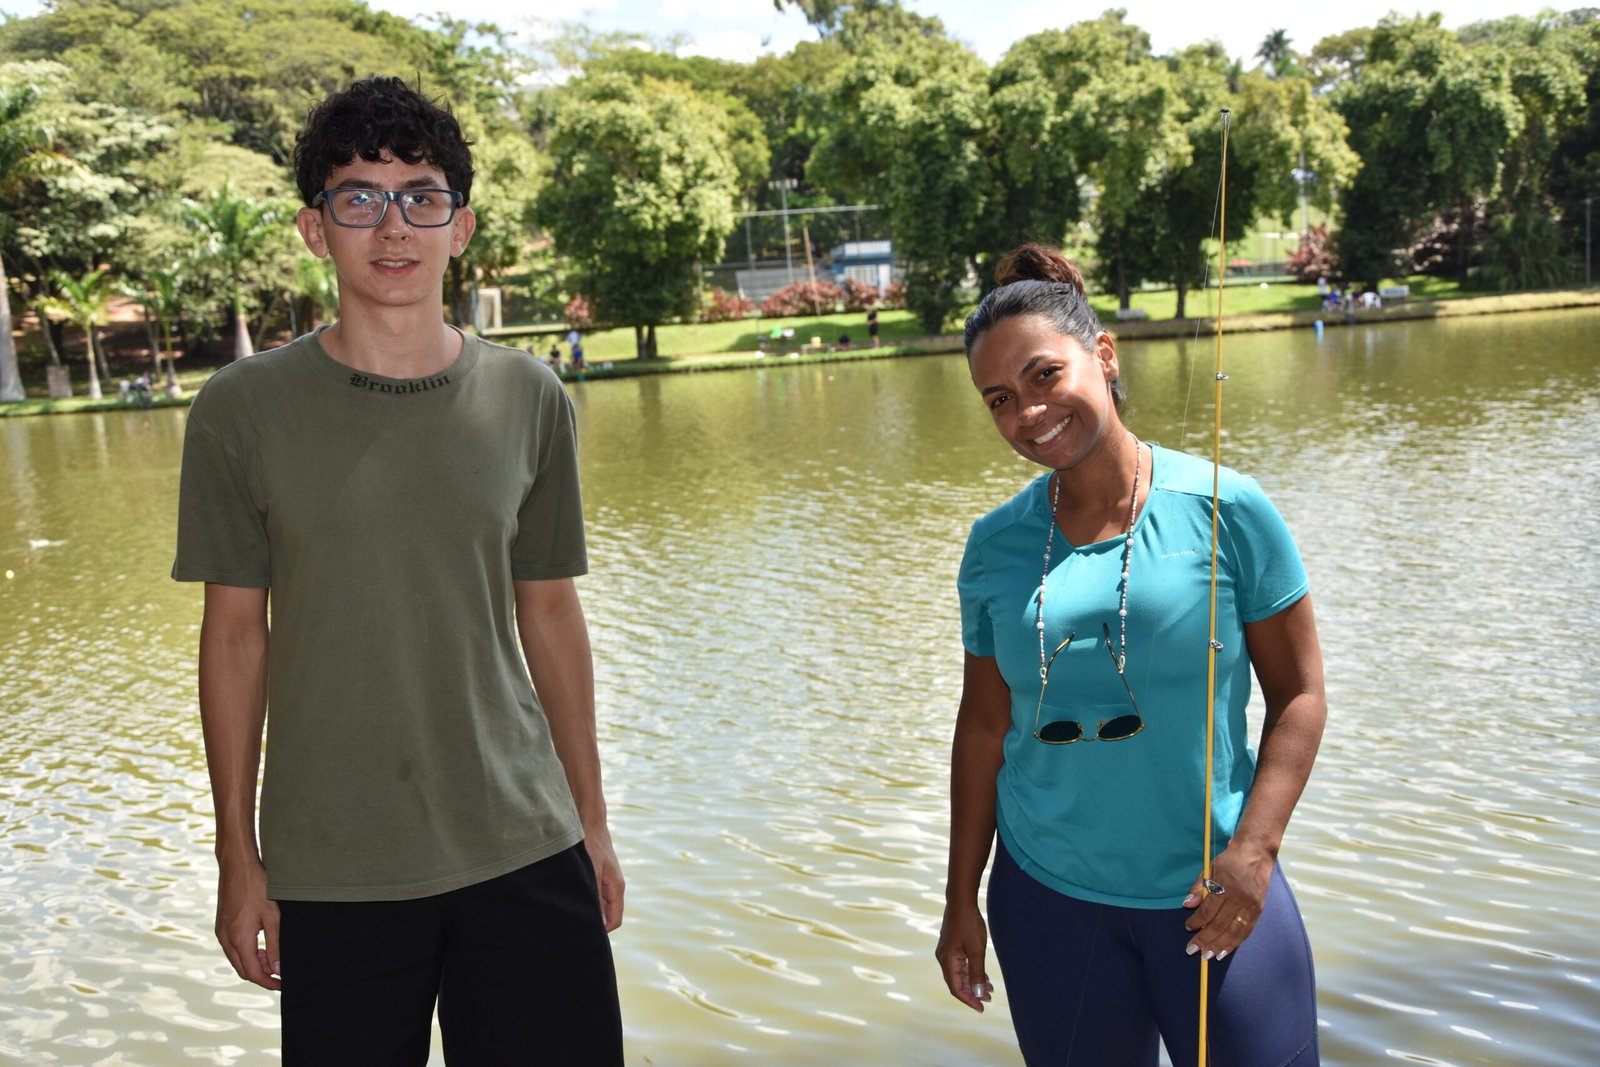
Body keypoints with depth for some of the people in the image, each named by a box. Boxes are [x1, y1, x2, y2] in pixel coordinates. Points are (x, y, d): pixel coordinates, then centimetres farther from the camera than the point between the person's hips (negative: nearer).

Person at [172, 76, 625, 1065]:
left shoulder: (530, 400, 0)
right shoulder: (243, 410, -4)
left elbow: (550, 612, 6)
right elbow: (236, 632, 0)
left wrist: (592, 822, 8)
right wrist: (238, 855, 2)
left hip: (526, 850, 2)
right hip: (330, 868, -1)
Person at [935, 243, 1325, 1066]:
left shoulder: (1225, 510, -7)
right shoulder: (995, 546, 1)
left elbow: (1298, 694, -3)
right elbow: (984, 725, 7)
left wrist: (1253, 850, -12)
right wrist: (962, 898, 9)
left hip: (1212, 894, -2)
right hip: (1046, 899, 2)